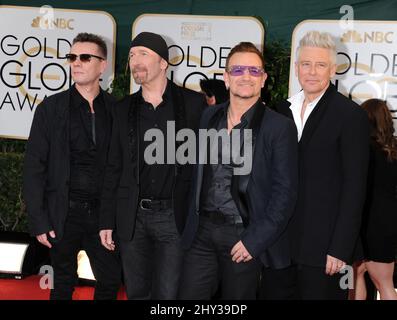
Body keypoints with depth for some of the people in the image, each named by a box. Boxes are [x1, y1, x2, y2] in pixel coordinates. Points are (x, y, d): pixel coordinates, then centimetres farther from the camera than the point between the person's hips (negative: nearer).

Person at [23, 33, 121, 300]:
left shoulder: (116, 109, 2)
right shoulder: (51, 108, -3)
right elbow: (34, 167, -4)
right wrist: (39, 221, -8)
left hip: (103, 212, 2)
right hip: (64, 213, -1)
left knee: (111, 281, 9)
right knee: (64, 284, 11)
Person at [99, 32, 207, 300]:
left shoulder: (193, 103, -2)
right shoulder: (125, 108, 8)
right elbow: (114, 169, 11)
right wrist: (107, 221, 8)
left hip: (174, 215, -3)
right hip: (132, 216, 3)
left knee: (168, 294, -1)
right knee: (136, 292, 12)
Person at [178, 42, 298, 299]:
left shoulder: (280, 127, -7)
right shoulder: (210, 116, 9)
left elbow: (285, 192, -10)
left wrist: (254, 241, -13)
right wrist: (192, 221, 10)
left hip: (243, 237, -4)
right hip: (202, 232, 4)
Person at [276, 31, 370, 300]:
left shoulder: (351, 115, -8)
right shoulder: (284, 110, 10)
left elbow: (354, 188, -11)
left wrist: (340, 249, -14)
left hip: (323, 247, -5)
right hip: (282, 242, 5)